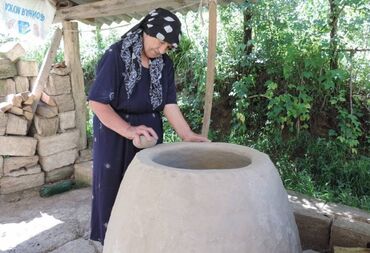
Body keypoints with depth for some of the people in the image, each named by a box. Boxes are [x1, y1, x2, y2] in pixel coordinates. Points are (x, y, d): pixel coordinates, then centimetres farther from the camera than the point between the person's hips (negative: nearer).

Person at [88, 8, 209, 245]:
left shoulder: (165, 64, 3)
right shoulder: (116, 55, -14)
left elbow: (169, 104, -2)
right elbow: (97, 102, -18)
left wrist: (187, 135, -16)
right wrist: (129, 130, -29)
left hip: (150, 134, 5)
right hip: (115, 137, -4)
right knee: (115, 192, 5)